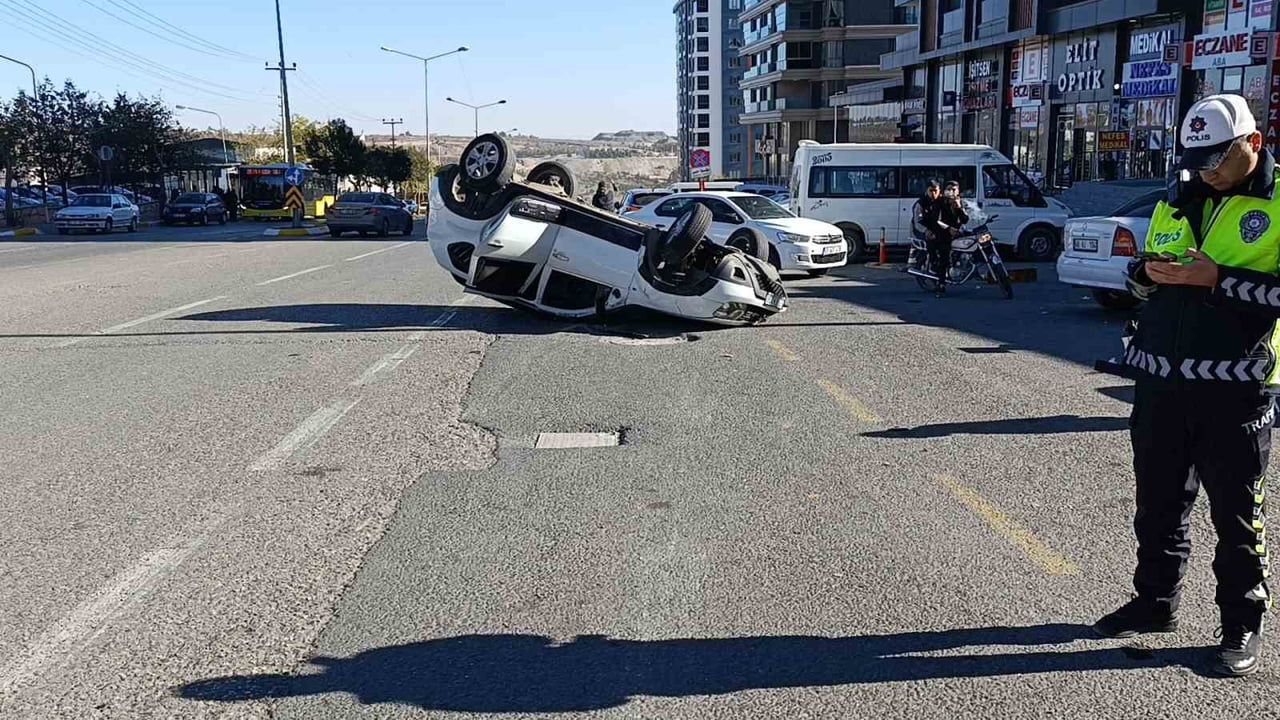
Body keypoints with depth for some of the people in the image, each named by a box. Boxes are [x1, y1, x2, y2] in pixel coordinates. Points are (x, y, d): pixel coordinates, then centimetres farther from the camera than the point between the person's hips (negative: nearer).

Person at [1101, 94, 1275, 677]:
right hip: (1160, 382, 6)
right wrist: (1148, 272, -1)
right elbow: (1140, 275, 20)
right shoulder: (1177, 202, 14)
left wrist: (1217, 277, -20)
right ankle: (1155, 602, 30)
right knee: (1159, 502, 15)